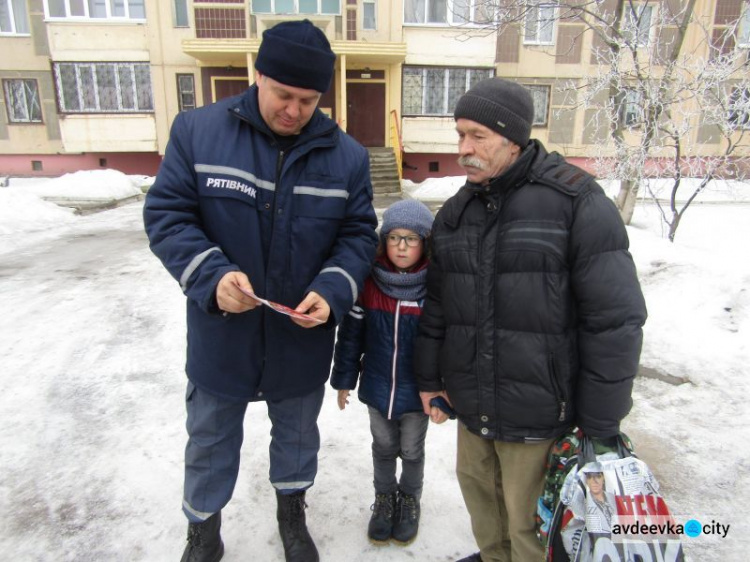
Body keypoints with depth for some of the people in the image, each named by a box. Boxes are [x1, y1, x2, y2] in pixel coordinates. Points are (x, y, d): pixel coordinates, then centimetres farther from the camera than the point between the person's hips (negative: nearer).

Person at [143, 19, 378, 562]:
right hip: (220, 332, -1)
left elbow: (359, 234, -3)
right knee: (211, 439, 20)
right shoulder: (198, 130, -9)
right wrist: (212, 276, -26)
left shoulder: (347, 155, -6)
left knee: (297, 433, 24)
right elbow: (166, 215, -9)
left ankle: (292, 512, 53)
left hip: (303, 338, 2)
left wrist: (332, 291, -21)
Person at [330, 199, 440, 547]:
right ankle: (384, 497, 46)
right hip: (377, 386, 2)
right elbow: (351, 333, -3)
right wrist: (344, 379, 2)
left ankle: (409, 499, 46)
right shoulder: (369, 282, -11)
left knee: (412, 451, 18)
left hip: (417, 391, -1)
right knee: (383, 447, 21)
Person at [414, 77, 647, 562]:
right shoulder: (456, 211, 6)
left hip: (539, 411, -6)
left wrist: (599, 425, -12)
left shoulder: (577, 201, -14)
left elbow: (615, 320, -15)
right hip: (471, 407, 6)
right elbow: (436, 305, 12)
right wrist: (429, 377, 13)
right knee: (478, 488, 24)